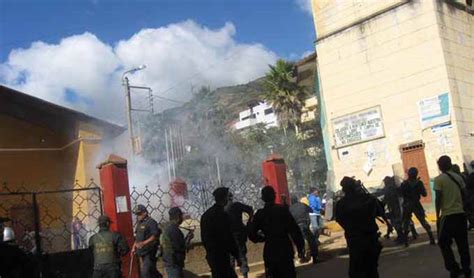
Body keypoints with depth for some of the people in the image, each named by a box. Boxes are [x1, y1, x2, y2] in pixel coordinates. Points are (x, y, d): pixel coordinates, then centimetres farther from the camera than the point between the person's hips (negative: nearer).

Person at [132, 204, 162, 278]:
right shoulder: (139, 223, 14)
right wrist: (134, 245, 14)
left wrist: (144, 243, -27)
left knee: (146, 272, -12)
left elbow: (155, 236, -20)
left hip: (149, 251, -8)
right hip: (141, 251, 9)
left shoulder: (151, 222, -13)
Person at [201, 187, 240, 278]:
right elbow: (229, 238, -17)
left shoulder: (206, 215, 9)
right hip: (221, 256, -8)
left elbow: (204, 237, 15)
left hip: (211, 255, 8)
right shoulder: (222, 215, -17)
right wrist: (237, 256, -10)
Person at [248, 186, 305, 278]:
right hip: (285, 249, -2)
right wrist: (300, 248, -5)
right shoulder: (282, 210, -7)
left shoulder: (260, 214, 0)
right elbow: (294, 230, -10)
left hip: (270, 251, 2)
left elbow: (252, 234, 1)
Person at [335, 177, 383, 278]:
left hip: (354, 240, -2)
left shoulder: (341, 204, -14)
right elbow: (380, 212, 7)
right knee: (372, 269, 18)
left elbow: (340, 220, -1)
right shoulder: (369, 198, -8)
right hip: (372, 237, 3)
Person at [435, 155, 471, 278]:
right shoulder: (458, 177, 7)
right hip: (460, 213, 5)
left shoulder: (439, 179, -8)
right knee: (462, 243, 13)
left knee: (444, 243, 7)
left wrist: (437, 215, -3)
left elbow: (438, 199, -10)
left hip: (447, 215, -5)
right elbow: (463, 195, 10)